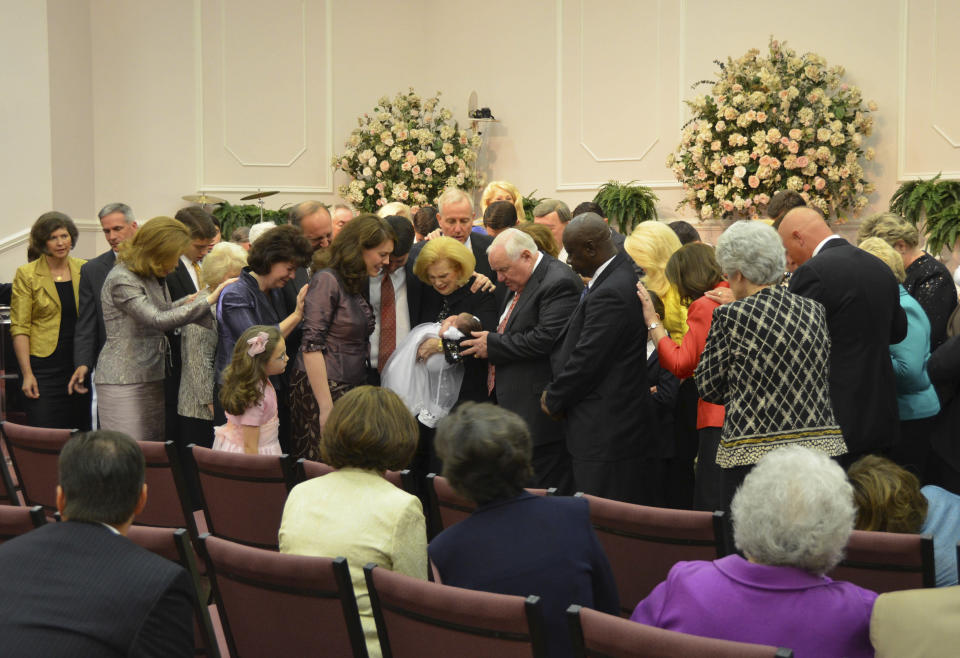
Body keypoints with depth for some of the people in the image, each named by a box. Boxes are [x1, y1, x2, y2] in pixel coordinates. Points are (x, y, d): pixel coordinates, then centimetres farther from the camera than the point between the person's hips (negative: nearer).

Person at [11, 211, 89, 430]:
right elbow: (19, 328, -4)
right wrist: (27, 374, -12)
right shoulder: (27, 274, -2)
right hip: (44, 367, -3)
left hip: (79, 365, 3)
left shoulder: (84, 270, 7)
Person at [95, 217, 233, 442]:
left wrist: (184, 304, 5)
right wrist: (209, 300, -25)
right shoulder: (121, 280, -16)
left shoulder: (152, 276, 13)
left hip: (152, 377, 9)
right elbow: (157, 320, -25)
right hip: (123, 382, -9)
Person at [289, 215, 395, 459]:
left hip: (351, 389, 8)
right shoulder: (327, 280, -11)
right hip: (321, 388, -8)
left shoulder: (356, 283, 16)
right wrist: (326, 407, -20)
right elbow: (311, 345, -17)